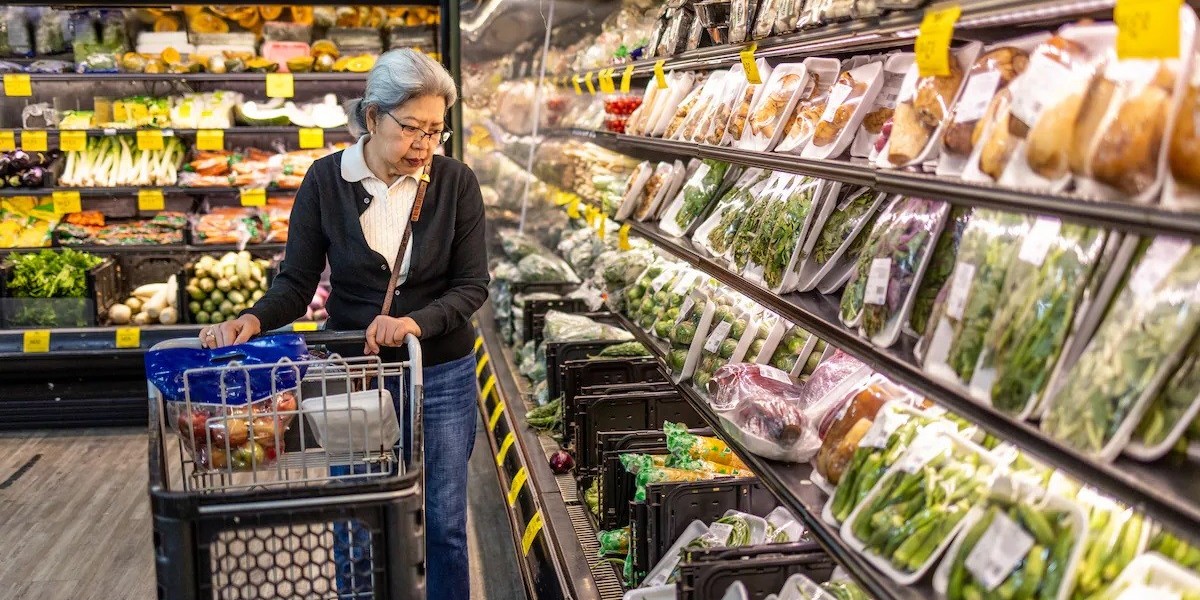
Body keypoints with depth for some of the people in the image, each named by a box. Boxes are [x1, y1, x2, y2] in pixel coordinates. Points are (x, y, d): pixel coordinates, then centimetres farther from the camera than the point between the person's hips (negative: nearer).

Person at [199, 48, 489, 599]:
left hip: (442, 377, 0)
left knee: (444, 524, 10)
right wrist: (253, 321, -25)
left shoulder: (455, 183, -8)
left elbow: (473, 285, -7)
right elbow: (296, 284, -4)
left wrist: (416, 321, -25)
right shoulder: (326, 181, -7)